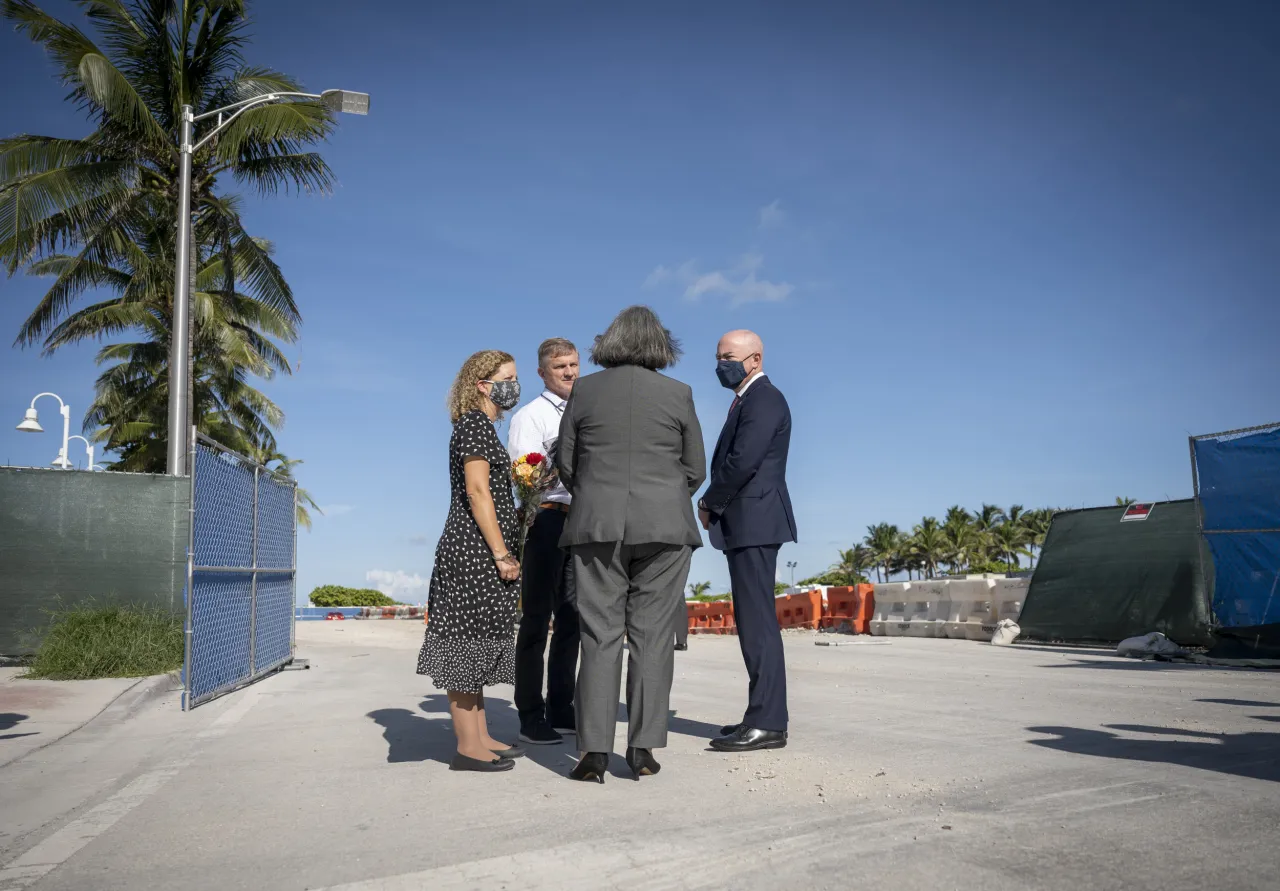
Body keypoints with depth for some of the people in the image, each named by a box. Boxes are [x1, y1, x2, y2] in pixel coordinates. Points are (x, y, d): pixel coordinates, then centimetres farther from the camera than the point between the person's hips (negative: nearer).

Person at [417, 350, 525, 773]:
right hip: (475, 552, -10)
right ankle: (468, 747, 0)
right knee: (468, 643, -6)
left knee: (478, 644, 12)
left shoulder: (481, 427, 20)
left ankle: (481, 738, 19)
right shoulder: (475, 424, -10)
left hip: (479, 556, 10)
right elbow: (477, 491, -18)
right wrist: (501, 554, -20)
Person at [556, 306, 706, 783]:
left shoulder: (585, 389, 3)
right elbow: (695, 469, 5)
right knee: (652, 635, 3)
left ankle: (594, 750, 1)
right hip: (664, 527, 0)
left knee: (600, 636, 3)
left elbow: (566, 462, 6)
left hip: (597, 526, 1)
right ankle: (642, 748, 4)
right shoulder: (677, 393, 2)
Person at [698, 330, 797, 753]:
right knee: (753, 622, 11)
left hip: (754, 522, -10)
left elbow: (742, 462, -20)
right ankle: (764, 716, 17)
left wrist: (709, 503, -7)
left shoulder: (763, 399, -10)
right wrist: (715, 505, 5)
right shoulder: (749, 400, 22)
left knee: (757, 621, -10)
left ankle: (767, 723, -7)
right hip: (746, 526, 10)